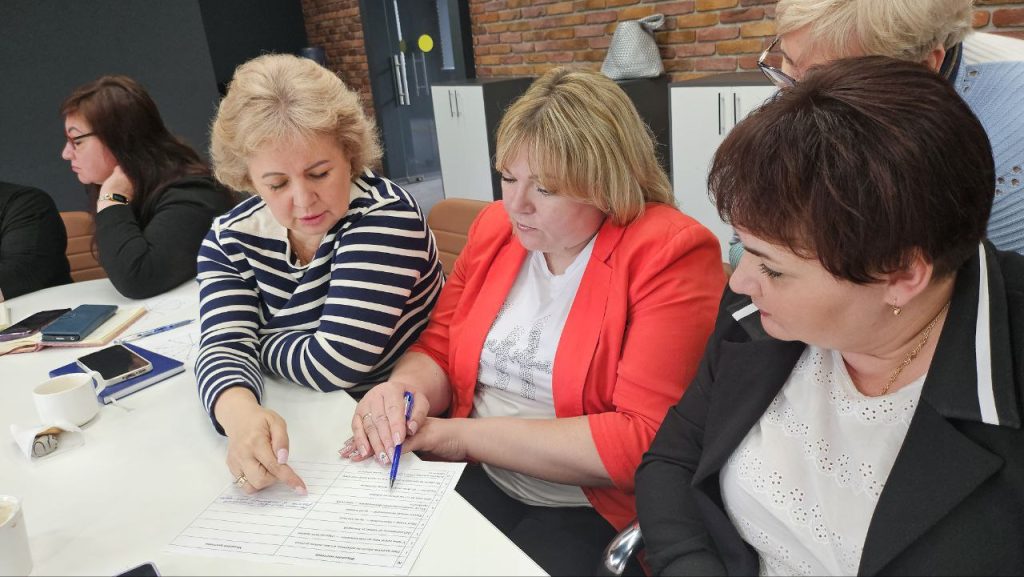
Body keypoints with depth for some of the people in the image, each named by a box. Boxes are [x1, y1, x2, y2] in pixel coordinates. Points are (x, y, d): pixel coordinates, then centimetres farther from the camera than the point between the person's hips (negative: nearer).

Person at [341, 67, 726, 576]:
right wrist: (404, 391, -13)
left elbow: (647, 441, -21)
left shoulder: (670, 255, -15)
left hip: (598, 513, -4)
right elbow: (438, 348, 12)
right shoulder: (495, 227, 4)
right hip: (477, 481, 5)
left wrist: (460, 435, -19)